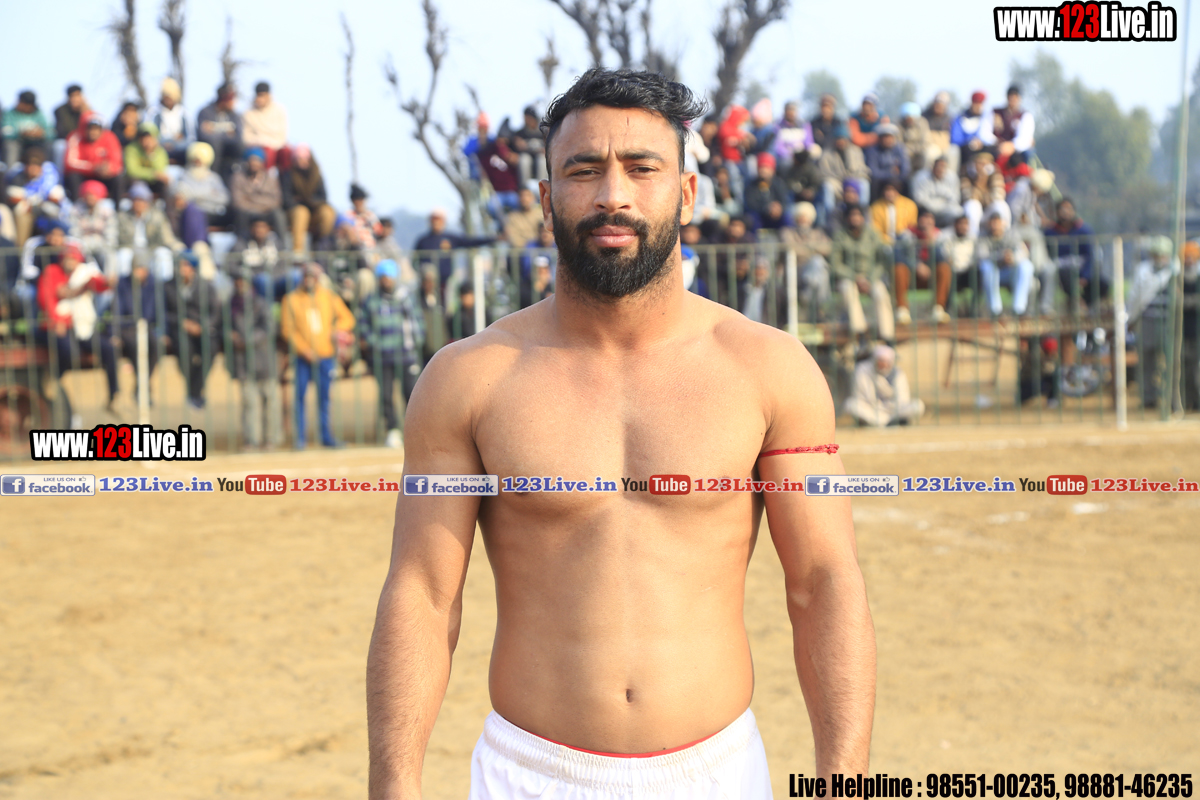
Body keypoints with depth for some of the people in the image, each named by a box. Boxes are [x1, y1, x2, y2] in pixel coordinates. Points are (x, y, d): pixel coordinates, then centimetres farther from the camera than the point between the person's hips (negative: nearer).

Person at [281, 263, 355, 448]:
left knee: (324, 396, 5)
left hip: (326, 354, 2)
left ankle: (326, 435, 11)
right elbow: (288, 329, -4)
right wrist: (303, 349, -14)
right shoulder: (292, 299, 0)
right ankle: (300, 436, 1)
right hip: (304, 356, -2)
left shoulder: (328, 296, 7)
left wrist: (336, 330, -11)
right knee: (300, 394, -4)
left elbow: (347, 318, 9)